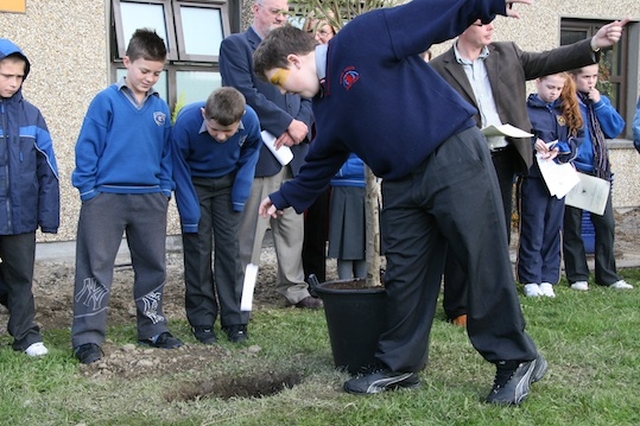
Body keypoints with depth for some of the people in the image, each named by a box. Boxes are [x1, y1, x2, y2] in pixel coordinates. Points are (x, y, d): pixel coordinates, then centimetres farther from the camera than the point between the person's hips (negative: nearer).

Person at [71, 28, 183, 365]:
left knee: (153, 267, 13)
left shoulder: (160, 107, 7)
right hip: (106, 197, -4)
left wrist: (164, 189, 6)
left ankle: (153, 329, 27)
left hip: (150, 199, 5)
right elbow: (87, 148, -6)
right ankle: (87, 338, 3)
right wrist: (89, 190, -9)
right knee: (96, 268, -1)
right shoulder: (106, 101, -6)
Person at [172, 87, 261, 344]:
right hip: (194, 184, -1)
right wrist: (191, 219, -18)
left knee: (229, 245, -2)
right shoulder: (186, 123, -32)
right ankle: (201, 319, 5)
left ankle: (235, 319, 4)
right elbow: (180, 171, -19)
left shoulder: (250, 120, -27)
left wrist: (240, 196, -9)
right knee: (198, 248, -4)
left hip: (227, 183, 2)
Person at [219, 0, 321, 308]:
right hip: (258, 152, -6)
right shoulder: (235, 46, -1)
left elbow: (307, 96, 13)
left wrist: (300, 126, -7)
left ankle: (294, 288, 19)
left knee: (293, 226, 10)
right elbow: (245, 94, -14)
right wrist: (288, 124, -14)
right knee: (250, 231, -3)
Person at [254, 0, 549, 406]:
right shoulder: (325, 103, 16)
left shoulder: (361, 38, -9)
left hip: (454, 156, -8)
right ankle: (399, 364, 22)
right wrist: (285, 198, 37)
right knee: (404, 276, 10)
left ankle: (517, 360, 10)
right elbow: (321, 163, 29)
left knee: (486, 264, -2)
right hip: (402, 183, 8)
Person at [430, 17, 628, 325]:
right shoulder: (439, 69, -6)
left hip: (504, 159, 5)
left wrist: (593, 44, -9)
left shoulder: (507, 55, 8)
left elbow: (548, 61, 2)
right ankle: (458, 308, 12)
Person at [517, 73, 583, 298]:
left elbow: (577, 138, 7)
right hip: (533, 176, -4)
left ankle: (548, 279, 14)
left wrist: (560, 149, -11)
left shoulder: (567, 110, 11)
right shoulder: (525, 108, -2)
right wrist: (533, 142, -21)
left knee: (553, 229, 7)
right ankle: (530, 279, 7)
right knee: (533, 229, -1)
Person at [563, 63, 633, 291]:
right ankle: (577, 277, 15)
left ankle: (608, 275, 17)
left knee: (606, 224, 6)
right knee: (573, 226, 4)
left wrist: (599, 104, -5)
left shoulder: (601, 101, 11)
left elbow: (616, 129, 2)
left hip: (599, 171, 5)